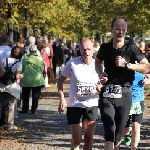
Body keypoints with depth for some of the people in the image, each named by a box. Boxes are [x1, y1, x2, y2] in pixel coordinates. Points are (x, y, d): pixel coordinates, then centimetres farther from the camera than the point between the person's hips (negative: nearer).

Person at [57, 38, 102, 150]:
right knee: (76, 139, -3)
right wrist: (62, 99, -6)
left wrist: (101, 88, -15)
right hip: (74, 105, -2)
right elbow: (61, 80, 4)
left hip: (92, 105, 2)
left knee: (89, 137, 5)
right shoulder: (72, 63, -8)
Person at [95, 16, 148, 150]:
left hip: (124, 94, 0)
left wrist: (126, 65, -20)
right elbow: (97, 62, 24)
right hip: (107, 94, 1)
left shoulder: (131, 48, -7)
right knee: (109, 133, -15)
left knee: (118, 134, 10)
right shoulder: (105, 48, 1)